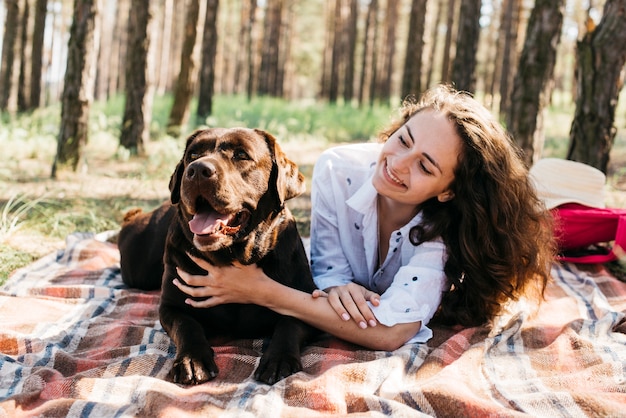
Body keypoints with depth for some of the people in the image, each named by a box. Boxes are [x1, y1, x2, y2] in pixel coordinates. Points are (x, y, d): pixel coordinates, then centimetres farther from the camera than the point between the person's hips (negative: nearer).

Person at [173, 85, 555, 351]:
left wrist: (263, 291, -51)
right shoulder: (337, 169, -34)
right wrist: (338, 288, -49)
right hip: (355, 300, 1)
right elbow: (329, 266, -23)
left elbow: (391, 332, -50)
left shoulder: (446, 224, -42)